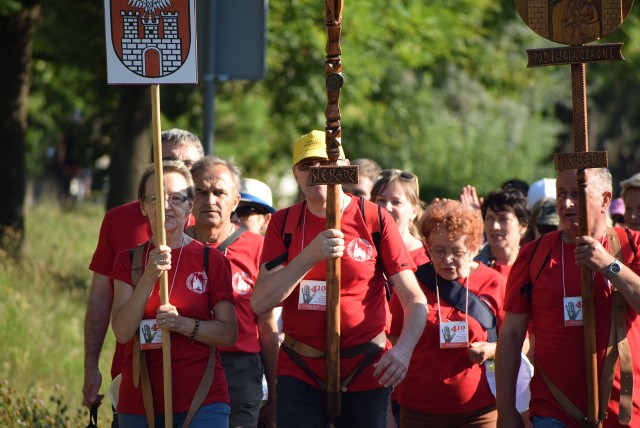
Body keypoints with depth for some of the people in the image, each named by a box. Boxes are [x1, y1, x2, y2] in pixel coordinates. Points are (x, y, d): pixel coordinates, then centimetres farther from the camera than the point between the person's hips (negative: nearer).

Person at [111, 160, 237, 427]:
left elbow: (229, 334, 0)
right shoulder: (128, 261, 7)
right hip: (139, 402, 2)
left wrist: (184, 324, -17)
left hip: (202, 402, -2)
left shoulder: (212, 261, 3)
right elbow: (122, 332, -6)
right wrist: (149, 277, -17)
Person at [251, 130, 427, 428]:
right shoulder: (284, 223, 4)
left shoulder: (375, 219, -2)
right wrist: (310, 256, -19)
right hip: (299, 371, 1)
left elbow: (415, 300, -4)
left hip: (364, 371, -1)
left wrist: (403, 349, -24)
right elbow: (260, 303, -8)